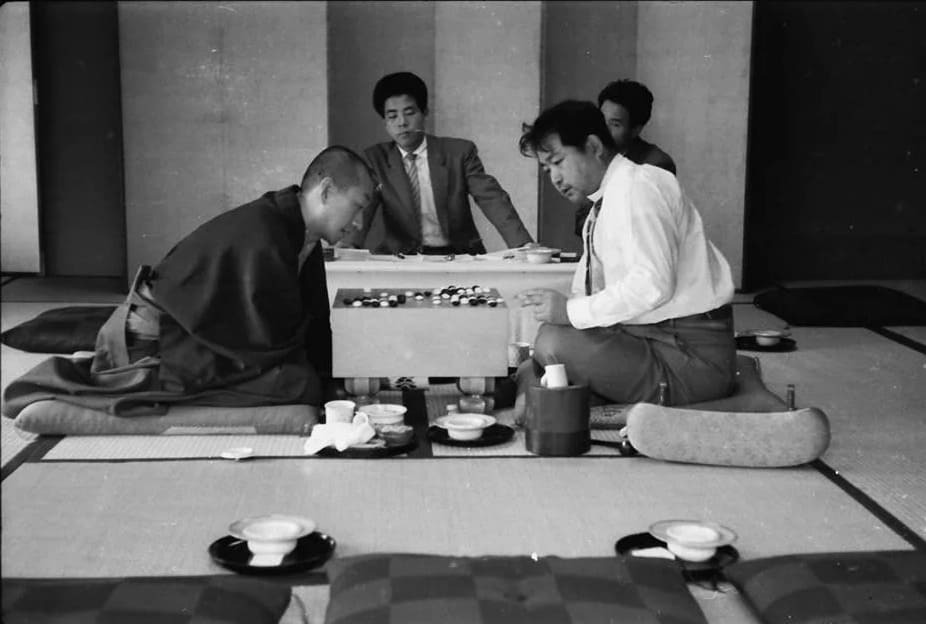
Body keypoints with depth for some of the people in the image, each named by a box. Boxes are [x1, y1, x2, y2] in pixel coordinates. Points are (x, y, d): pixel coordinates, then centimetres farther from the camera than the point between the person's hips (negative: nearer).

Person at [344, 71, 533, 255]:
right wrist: (348, 246, -26)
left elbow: (492, 199, -5)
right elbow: (361, 209, -5)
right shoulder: (375, 159, 6)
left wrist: (524, 245, -19)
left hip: (459, 255, 0)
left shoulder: (459, 152, 2)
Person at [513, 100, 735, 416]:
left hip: (690, 357, -10)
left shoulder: (637, 186, -14)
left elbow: (653, 284, -26)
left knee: (555, 343, -21)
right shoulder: (606, 201, 17)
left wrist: (572, 311, -21)